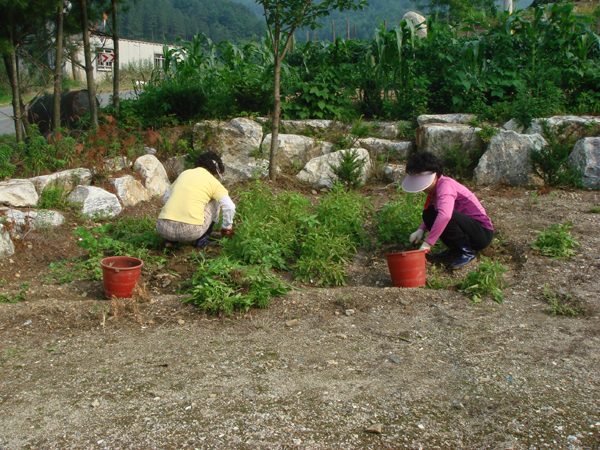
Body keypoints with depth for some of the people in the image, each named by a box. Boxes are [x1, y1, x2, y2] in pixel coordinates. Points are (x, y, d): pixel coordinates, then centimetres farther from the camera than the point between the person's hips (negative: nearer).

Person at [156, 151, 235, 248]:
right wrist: (226, 227, 14)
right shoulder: (213, 182, 8)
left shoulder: (184, 173, 20)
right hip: (191, 231, -4)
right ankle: (203, 239, 16)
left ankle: (170, 240, 22)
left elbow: (166, 197, 30)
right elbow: (229, 207, -4)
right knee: (214, 201, 21)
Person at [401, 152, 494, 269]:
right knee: (428, 214, 0)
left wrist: (426, 244, -40)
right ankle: (456, 248, 5)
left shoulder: (446, 185, -22)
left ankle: (467, 253, -18)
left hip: (483, 233, -9)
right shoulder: (434, 189, 6)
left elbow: (445, 215, -40)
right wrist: (421, 230, -3)